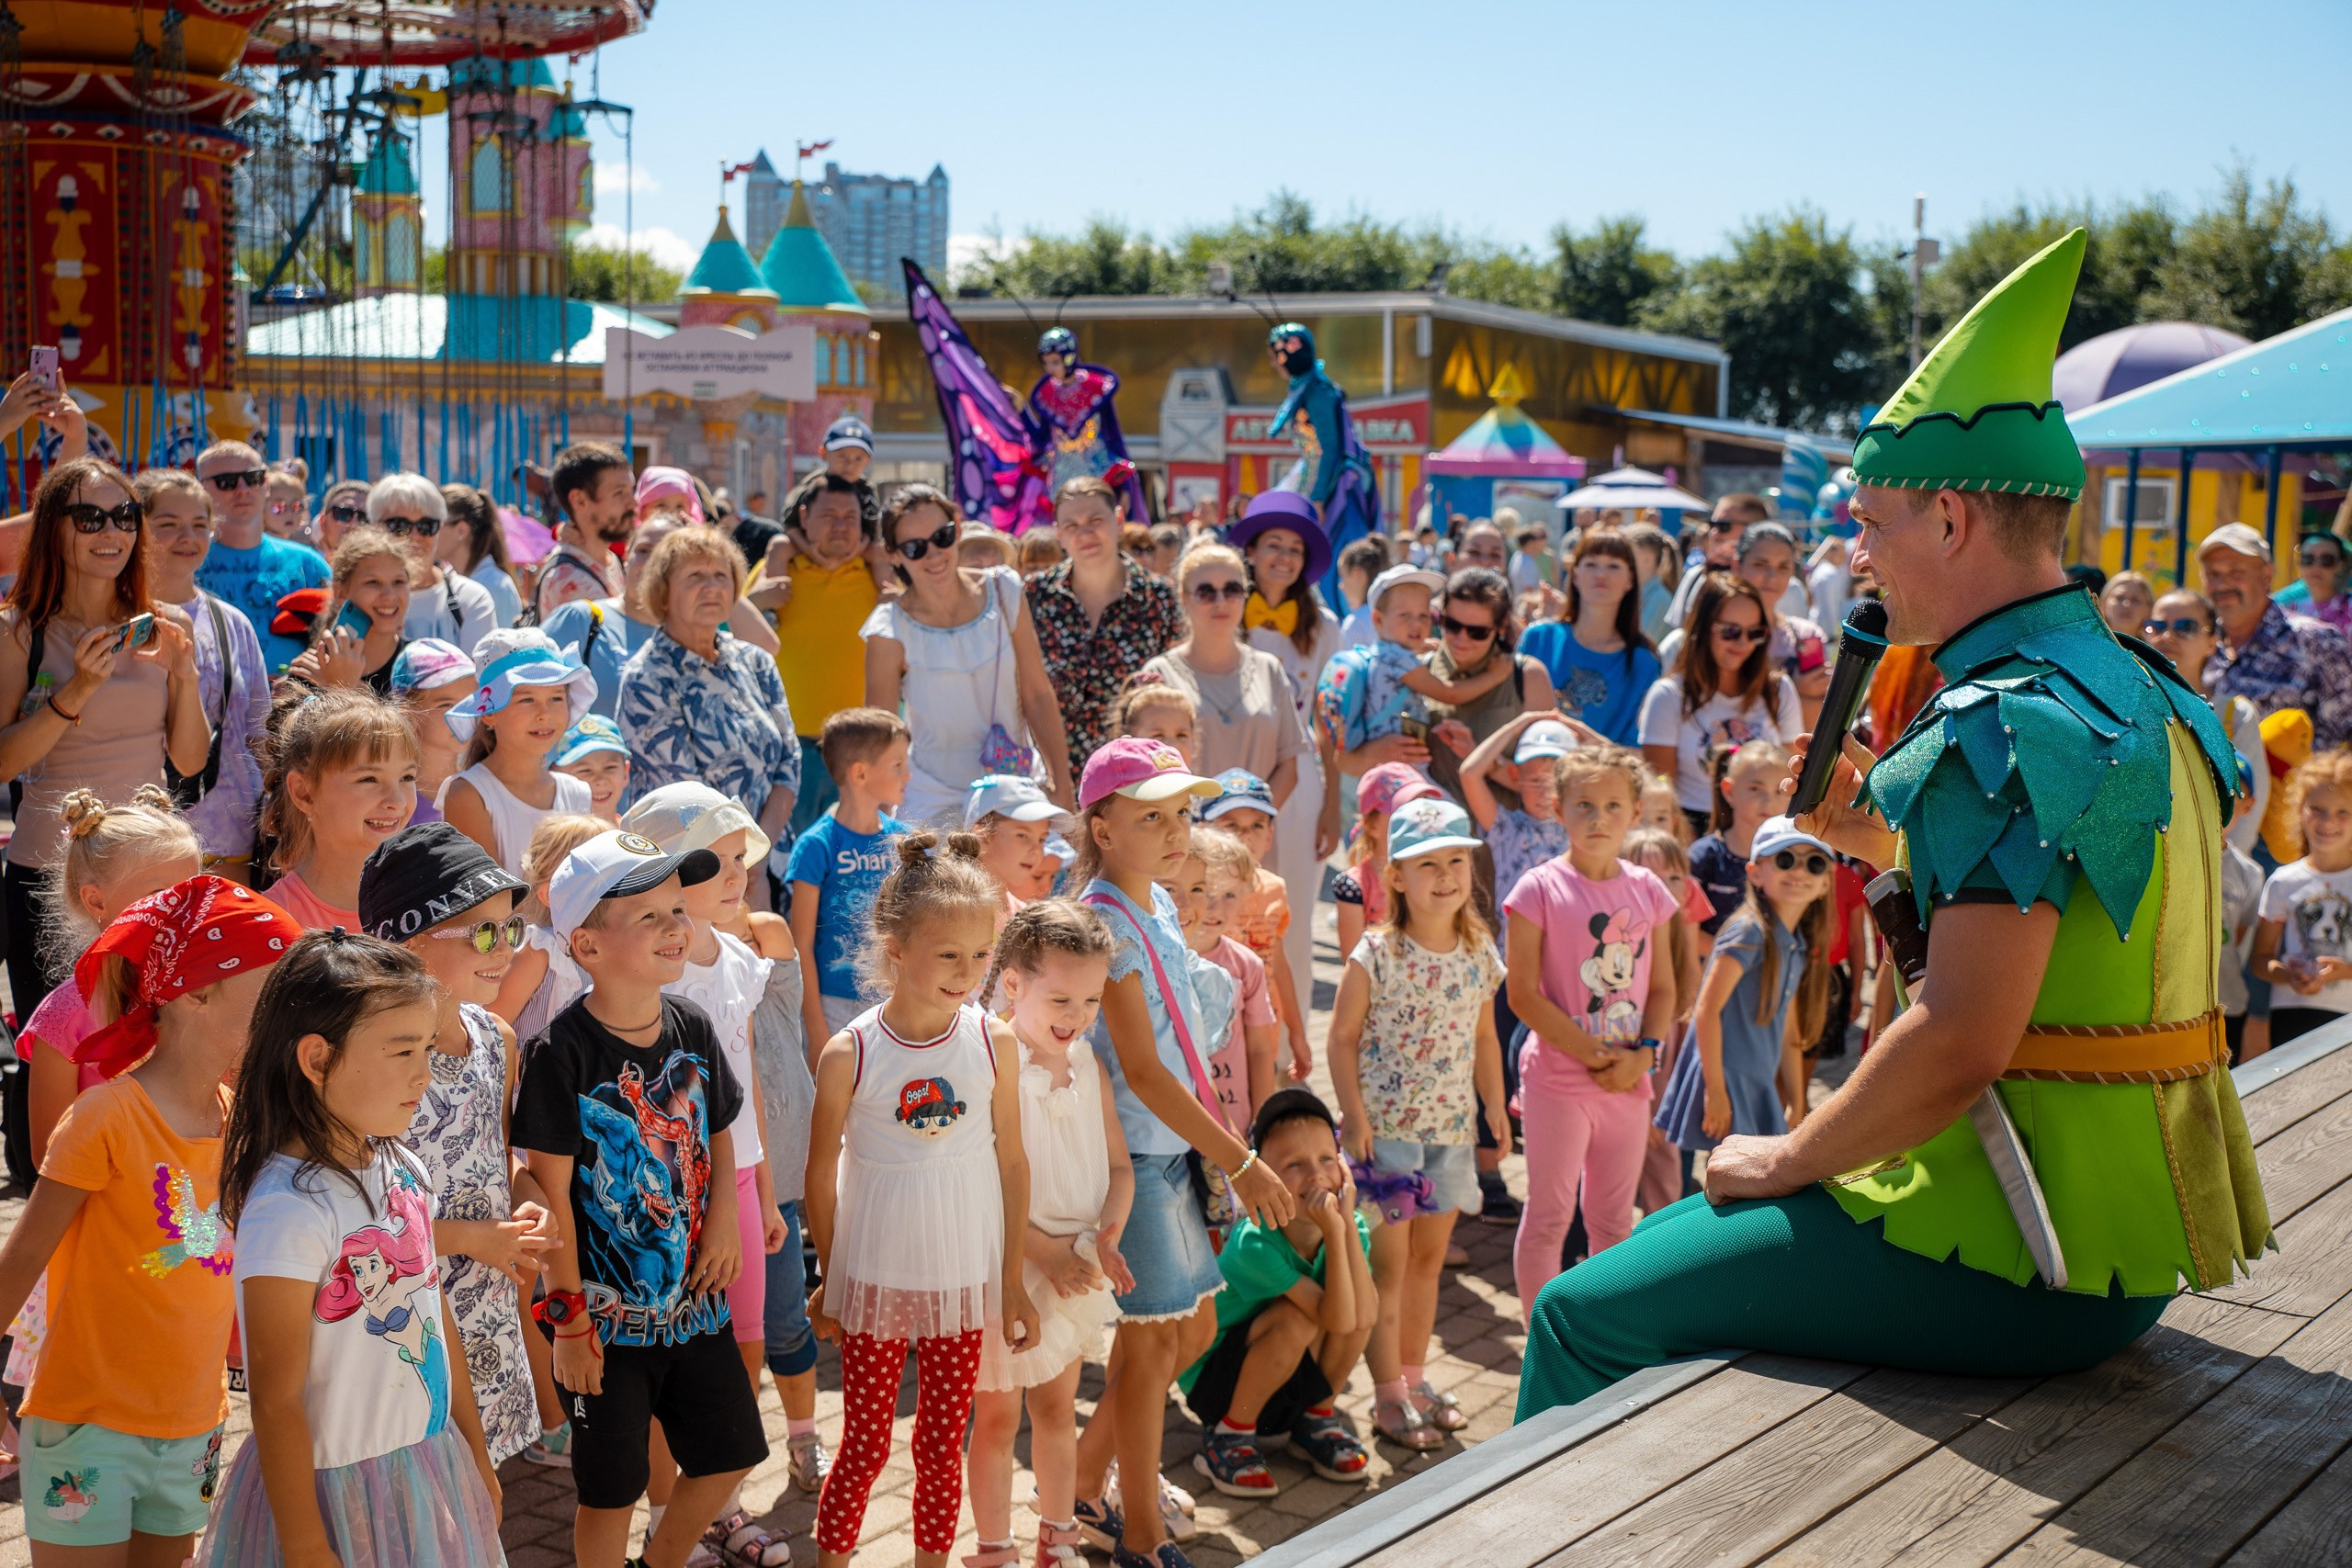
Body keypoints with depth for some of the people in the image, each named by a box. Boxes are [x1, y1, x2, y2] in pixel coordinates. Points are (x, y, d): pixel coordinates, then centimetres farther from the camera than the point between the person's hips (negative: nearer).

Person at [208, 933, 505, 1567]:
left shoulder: (403, 1170, 1)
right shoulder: (289, 1210, -23)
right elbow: (276, 1402, -20)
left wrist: (477, 1457, 17)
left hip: (431, 1470, 7)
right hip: (332, 1489, -7)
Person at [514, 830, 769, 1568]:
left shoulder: (692, 1030, -2)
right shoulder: (561, 1052, -19)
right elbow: (552, 1189, -15)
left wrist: (723, 1216, -6)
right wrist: (569, 1314, -12)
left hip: (692, 1296, 6)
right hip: (606, 1311, -5)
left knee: (728, 1455, 15)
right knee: (612, 1488, 7)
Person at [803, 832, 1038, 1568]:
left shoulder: (994, 1043, -7)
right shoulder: (849, 1055, -13)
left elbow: (1012, 1162, 1)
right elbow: (821, 1174, -2)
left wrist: (1013, 1281, 4)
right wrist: (829, 1279, 5)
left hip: (965, 1280, 2)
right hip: (875, 1279, -2)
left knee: (943, 1445, 13)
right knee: (864, 1446, 8)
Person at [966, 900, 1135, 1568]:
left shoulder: (1089, 1067, 2)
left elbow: (1118, 1166, 8)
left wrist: (1106, 1237, -9)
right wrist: (1044, 1250, -20)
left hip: (1077, 1267, 6)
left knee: (1058, 1407, 19)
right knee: (997, 1416, 9)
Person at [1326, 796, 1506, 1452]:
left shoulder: (1480, 954, 4)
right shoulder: (1375, 955, -12)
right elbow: (1343, 1038, -8)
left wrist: (1495, 1103, 7)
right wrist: (1354, 1116, -14)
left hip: (1452, 1127, 5)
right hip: (1386, 1127, -5)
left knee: (1429, 1257, 15)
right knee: (1388, 1261, 1)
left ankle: (1414, 1377, 29)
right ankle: (1389, 1394, 11)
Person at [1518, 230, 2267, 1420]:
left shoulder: (2010, 723, -22)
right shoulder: (2133, 688, 11)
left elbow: (1961, 1043, -27)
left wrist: (1786, 1161, -12)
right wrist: (1885, 843, 13)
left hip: (2019, 1266, -10)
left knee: (1587, 1313, -5)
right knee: (1674, 1242, 25)